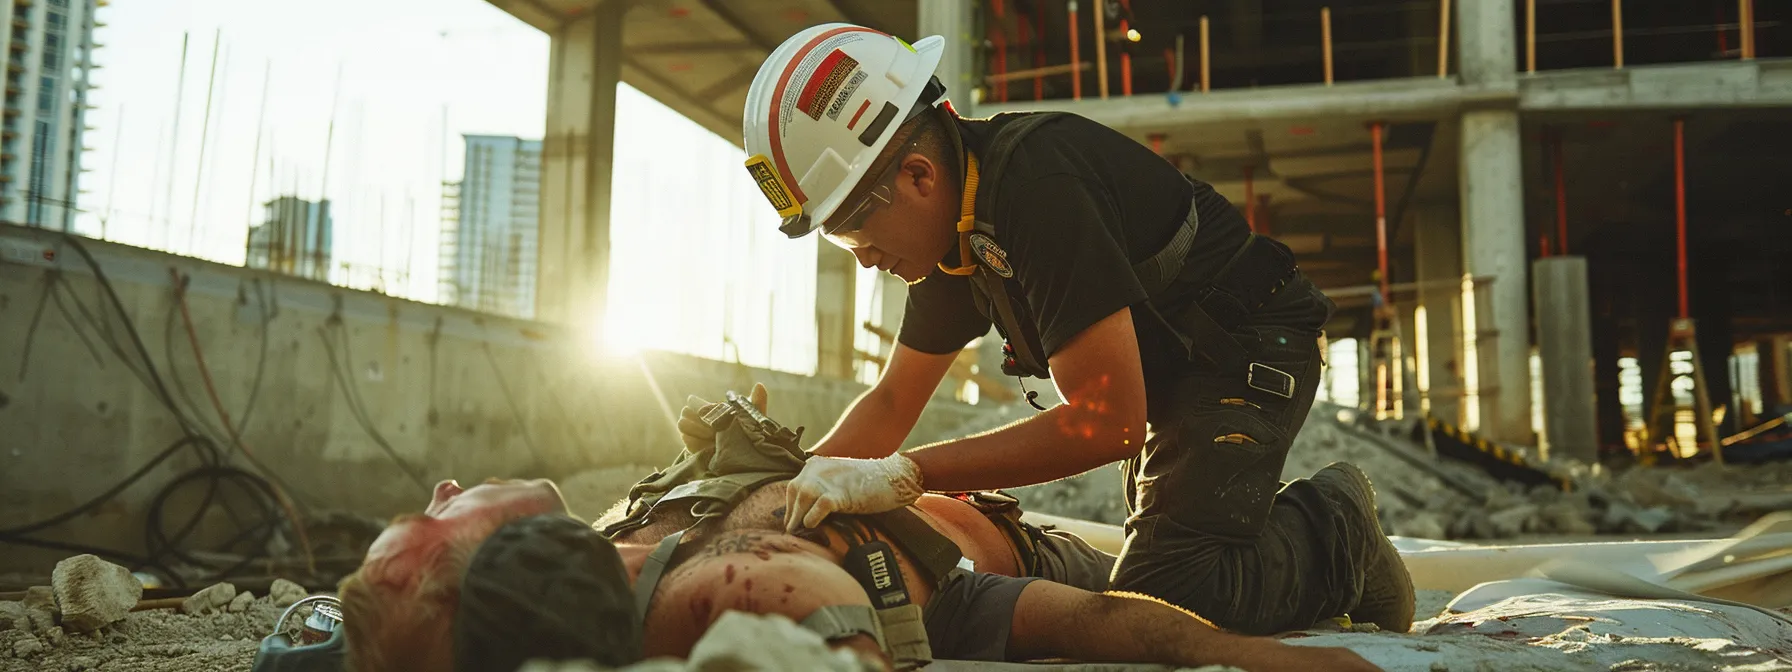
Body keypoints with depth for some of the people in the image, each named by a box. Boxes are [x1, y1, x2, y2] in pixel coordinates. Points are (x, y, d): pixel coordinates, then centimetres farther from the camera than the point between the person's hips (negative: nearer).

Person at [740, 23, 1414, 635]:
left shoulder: (1037, 182, -31)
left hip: (1249, 350, -9)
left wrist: (904, 475, -33)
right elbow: (893, 400, 7)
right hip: (1165, 376, 10)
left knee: (1162, 601, -23)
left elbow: (1109, 421, -34)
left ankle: (1336, 536, 0)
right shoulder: (952, 224, -1)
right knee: (1154, 578, 17)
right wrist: (796, 480, -11)